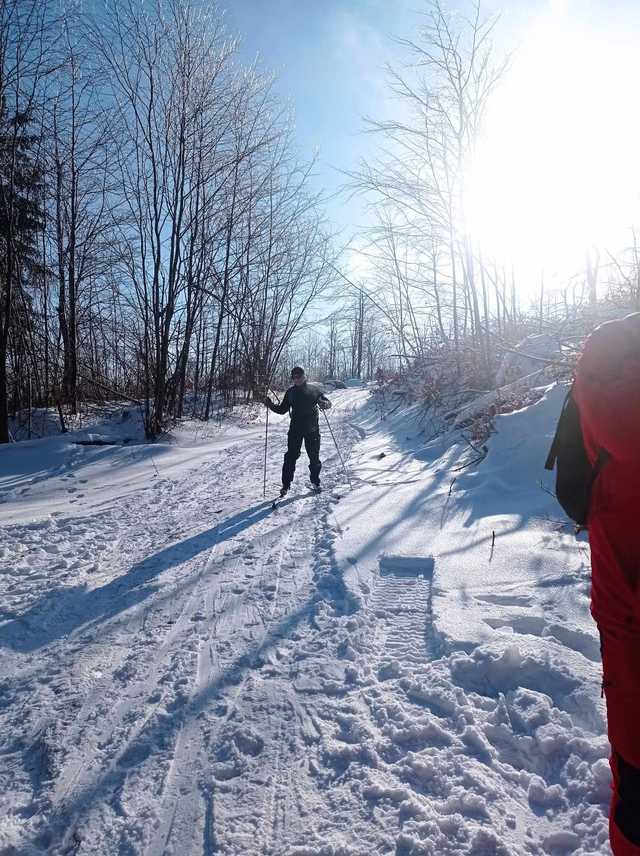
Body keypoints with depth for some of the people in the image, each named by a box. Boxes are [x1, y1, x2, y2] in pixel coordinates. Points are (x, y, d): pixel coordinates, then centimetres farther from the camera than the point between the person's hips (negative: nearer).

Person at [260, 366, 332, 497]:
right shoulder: (290, 392, 9)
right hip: (295, 429, 1)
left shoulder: (313, 389, 3)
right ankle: (286, 484, 4)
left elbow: (326, 401, 4)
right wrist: (270, 404, -1)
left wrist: (325, 404, -20)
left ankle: (315, 481, 23)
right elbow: (282, 409, 13)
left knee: (314, 457, 5)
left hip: (312, 429, -1)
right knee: (291, 456, -3)